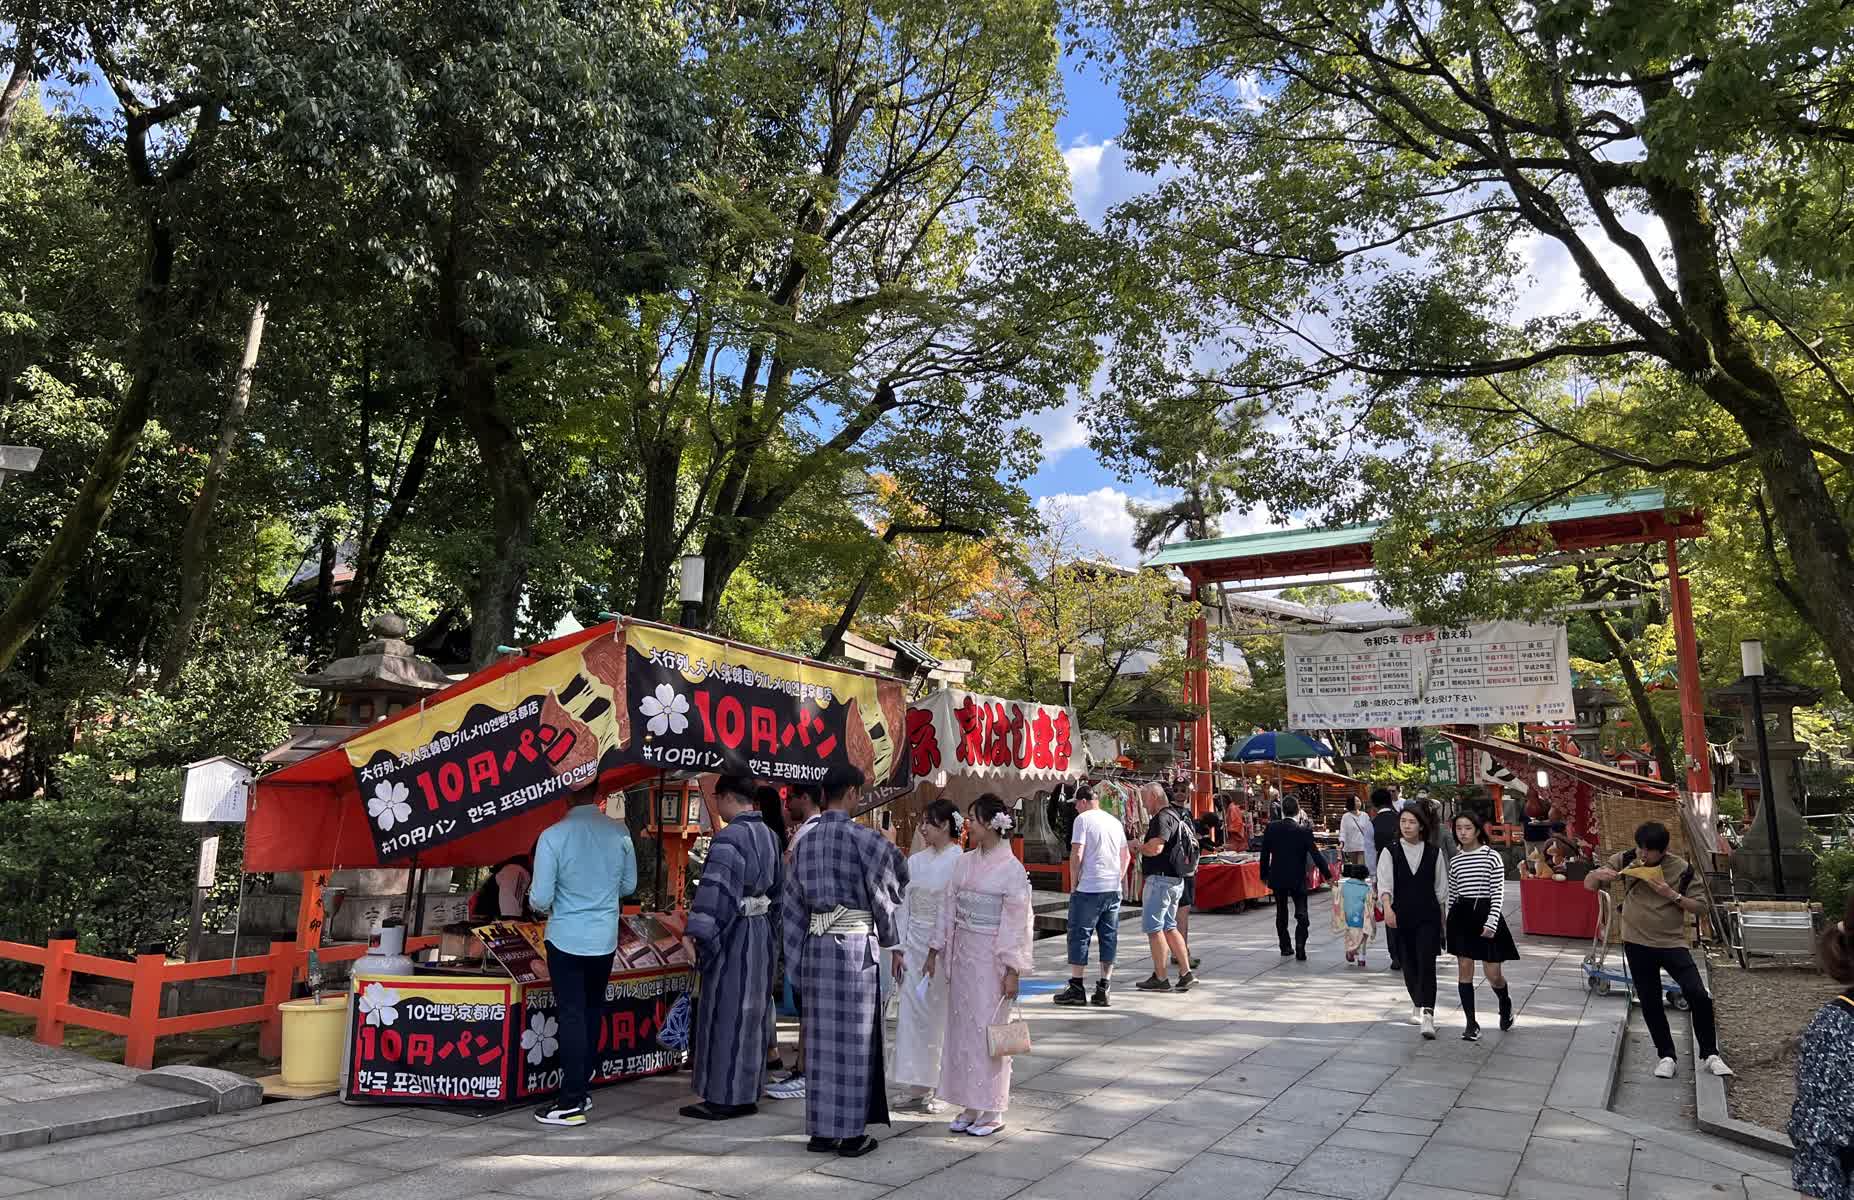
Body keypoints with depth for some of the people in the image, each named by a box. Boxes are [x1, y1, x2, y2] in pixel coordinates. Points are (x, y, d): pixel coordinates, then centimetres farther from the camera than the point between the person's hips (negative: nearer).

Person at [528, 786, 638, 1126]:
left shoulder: (553, 836, -17)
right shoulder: (620, 832, -6)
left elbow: (540, 899, -13)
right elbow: (629, 886, 5)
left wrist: (540, 902, 9)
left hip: (566, 938, -3)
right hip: (605, 938, 3)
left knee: (571, 1016, 3)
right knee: (592, 1014, 16)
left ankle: (571, 1103, 6)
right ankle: (580, 1089, 27)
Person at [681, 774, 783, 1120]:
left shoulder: (729, 836, -17)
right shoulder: (769, 835, 9)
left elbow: (714, 887, -26)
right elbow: (777, 888, 15)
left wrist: (694, 932, -29)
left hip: (732, 933, -8)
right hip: (761, 932, 8)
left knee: (725, 1013, 1)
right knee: (751, 1012, 14)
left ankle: (723, 1097, 9)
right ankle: (747, 1093, 22)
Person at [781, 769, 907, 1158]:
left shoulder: (805, 839, 6)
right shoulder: (860, 836, -12)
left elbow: (795, 900, 9)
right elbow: (883, 894, -3)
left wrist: (800, 952, 15)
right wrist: (893, 943, 10)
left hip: (816, 945, 5)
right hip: (855, 945, -5)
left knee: (820, 1035, 12)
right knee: (854, 1035, 4)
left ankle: (821, 1130, 20)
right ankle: (850, 1133, 12)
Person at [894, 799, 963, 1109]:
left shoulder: (959, 862, -10)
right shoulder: (915, 861, 8)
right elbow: (904, 906, 9)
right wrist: (898, 948, 4)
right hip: (914, 944, 6)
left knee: (939, 1013, 1)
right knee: (912, 1011, 6)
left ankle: (940, 1086, 14)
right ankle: (920, 1083, 18)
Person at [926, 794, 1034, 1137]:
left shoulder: (1012, 869, -11)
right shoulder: (965, 862, 7)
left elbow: (1016, 921, -12)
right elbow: (949, 907, 10)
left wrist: (1012, 970, -14)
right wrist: (936, 950, 8)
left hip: (990, 956, -6)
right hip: (961, 952, 6)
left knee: (988, 1030, 1)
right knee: (961, 1027, 10)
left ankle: (992, 1110, 14)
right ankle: (969, 1106, 22)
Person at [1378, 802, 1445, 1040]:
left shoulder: (1433, 853, 1)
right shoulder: (1390, 852, -1)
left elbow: (1441, 887, 8)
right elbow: (1384, 882, -12)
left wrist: (1439, 913, 7)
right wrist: (1388, 908, -26)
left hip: (1428, 916, -1)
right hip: (1400, 916, 1)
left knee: (1426, 963, -12)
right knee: (1409, 964, 12)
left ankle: (1428, 1015, -14)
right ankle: (1417, 1004, 34)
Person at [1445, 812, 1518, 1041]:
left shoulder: (1492, 856, -4)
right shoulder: (1455, 860, 8)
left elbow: (1498, 893, -7)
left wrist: (1491, 923, -14)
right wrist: (1447, 921, 13)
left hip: (1485, 913, -3)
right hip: (1461, 914, 3)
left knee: (1493, 973, -1)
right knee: (1464, 969, 0)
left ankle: (1505, 1003, 33)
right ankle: (1471, 1023, 7)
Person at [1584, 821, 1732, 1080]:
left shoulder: (1682, 869, -8)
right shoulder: (1625, 860, -6)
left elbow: (1699, 906, -1)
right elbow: (1588, 885, -4)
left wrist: (1673, 895, -19)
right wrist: (1598, 874, -27)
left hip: (1672, 942, -1)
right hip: (1637, 943, 1)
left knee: (1699, 995, -12)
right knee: (1650, 1003, 7)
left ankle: (1710, 1055, 8)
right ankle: (1667, 1056, 23)